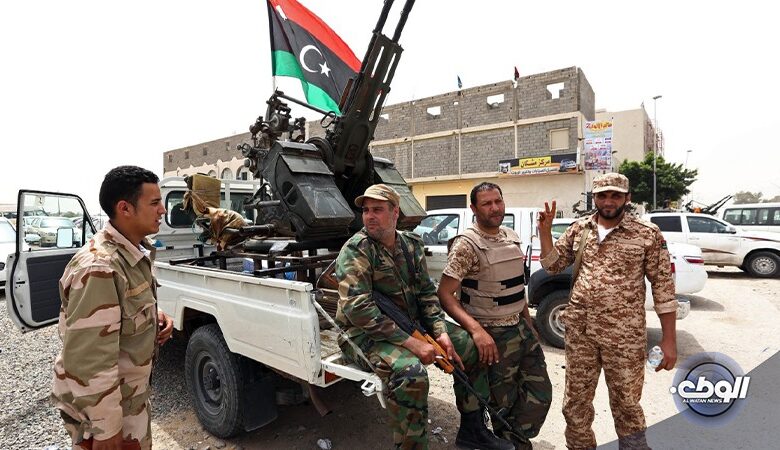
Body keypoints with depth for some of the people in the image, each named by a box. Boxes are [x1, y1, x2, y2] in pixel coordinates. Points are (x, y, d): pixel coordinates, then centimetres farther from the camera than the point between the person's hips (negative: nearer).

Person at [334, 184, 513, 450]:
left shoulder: (412, 244, 5)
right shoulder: (355, 251, -16)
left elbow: (427, 292, 8)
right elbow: (358, 309, -25)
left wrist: (441, 332, -7)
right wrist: (411, 343, -28)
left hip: (413, 324, 7)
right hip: (369, 334, -7)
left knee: (471, 347, 5)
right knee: (410, 372, -35)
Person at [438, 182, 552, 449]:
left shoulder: (512, 237, 6)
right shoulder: (467, 244, -18)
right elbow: (444, 295, -22)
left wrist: (529, 323, 16)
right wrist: (476, 329, -32)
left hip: (522, 327, 7)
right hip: (494, 335, -7)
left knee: (540, 395, 15)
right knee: (504, 403, 10)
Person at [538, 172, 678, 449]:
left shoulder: (648, 234, -5)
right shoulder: (579, 229, 5)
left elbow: (663, 287, -4)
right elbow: (552, 265, 9)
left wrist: (669, 339, -6)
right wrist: (545, 231, -6)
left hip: (624, 336, -3)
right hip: (579, 331, 4)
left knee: (626, 404, 12)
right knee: (575, 401, 16)